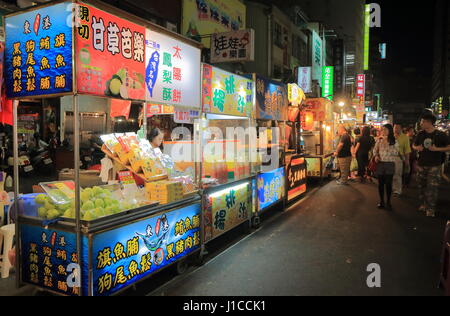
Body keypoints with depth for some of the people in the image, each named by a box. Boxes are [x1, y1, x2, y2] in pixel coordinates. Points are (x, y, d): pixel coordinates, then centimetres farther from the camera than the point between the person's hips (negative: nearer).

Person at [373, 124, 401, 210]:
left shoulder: (394, 141, -2)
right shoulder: (379, 140, 4)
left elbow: (396, 153, -10)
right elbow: (375, 150, 13)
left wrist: (387, 145, -16)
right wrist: (376, 156, -6)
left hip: (390, 164, -2)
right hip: (380, 164, 2)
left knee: (388, 184, 0)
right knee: (380, 183, 7)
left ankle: (388, 202, 14)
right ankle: (381, 201, 20)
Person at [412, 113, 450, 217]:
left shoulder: (440, 135, -7)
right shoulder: (421, 134, 6)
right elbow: (414, 145, 19)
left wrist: (437, 149, -18)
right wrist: (417, 147, -4)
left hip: (434, 165, -5)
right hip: (422, 164, 5)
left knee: (432, 187, -7)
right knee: (422, 185, 11)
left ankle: (431, 209, -2)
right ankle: (423, 204, 25)